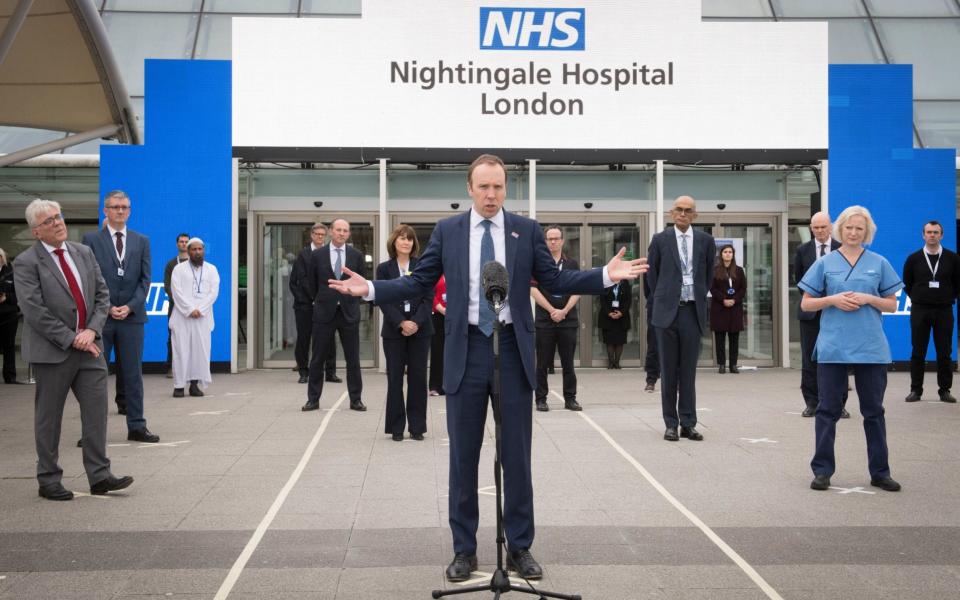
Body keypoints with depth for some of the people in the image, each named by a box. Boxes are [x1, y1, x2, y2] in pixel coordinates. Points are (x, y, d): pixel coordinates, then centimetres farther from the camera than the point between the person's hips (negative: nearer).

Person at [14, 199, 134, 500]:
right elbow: (35, 311, -14)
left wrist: (91, 330, -7)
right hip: (52, 351, -5)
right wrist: (71, 339, -15)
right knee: (49, 417, 6)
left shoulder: (84, 253, 10)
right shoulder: (27, 263, -7)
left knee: (96, 408, 2)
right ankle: (48, 480, 16)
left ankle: (99, 476, 8)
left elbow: (102, 295, 8)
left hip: (89, 346, 5)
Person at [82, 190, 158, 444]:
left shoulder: (142, 241, 11)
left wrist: (130, 306, -7)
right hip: (100, 316, -2)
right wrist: (107, 308, -10)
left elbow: (145, 279, 6)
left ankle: (136, 427, 11)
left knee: (133, 374, 6)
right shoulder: (91, 240, 4)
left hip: (132, 316, 2)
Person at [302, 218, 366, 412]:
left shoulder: (356, 255, 2)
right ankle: (313, 399, 12)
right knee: (317, 358, 4)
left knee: (353, 359, 3)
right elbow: (311, 283, 11)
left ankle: (355, 399, 11)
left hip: (349, 313, 0)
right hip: (324, 312, 0)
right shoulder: (317, 255, 0)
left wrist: (351, 300, 11)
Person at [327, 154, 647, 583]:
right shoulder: (447, 231, 4)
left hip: (513, 349, 0)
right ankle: (464, 549, 19)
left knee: (517, 454, 5)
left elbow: (554, 281, 3)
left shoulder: (527, 229, 4)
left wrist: (607, 275, -8)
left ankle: (519, 547, 18)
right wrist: (369, 288, -8)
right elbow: (418, 283, 4)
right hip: (466, 350, 0)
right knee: (463, 455, 7)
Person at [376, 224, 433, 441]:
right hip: (394, 330, 0)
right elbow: (383, 300, -2)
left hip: (420, 329, 0)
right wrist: (401, 323, -14)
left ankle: (417, 426, 10)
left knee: (418, 377, 2)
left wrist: (416, 322, -13)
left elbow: (428, 297, 0)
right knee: (395, 377, 2)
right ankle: (396, 427, 9)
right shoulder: (384, 268, 5)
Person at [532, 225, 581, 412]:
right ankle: (541, 399, 7)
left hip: (568, 320, 2)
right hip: (544, 320, -2)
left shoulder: (572, 264, 11)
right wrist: (552, 310, -11)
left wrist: (564, 311, -9)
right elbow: (533, 289, -5)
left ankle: (570, 398, 11)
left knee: (568, 363, 5)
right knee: (542, 363, 1)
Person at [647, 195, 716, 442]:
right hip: (668, 311, -1)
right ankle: (671, 424, 9)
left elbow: (708, 275, 16)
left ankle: (688, 423, 8)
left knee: (689, 371, 3)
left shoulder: (705, 241, 6)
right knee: (669, 371, 3)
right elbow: (652, 274, 11)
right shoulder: (660, 240, 2)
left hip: (693, 311, 1)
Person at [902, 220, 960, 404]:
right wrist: (918, 299, 6)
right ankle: (915, 390, 8)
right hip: (920, 311, 0)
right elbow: (907, 284, 10)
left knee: (944, 353, 3)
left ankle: (945, 390, 11)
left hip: (944, 311, 0)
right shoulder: (913, 258, 1)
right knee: (918, 353, 2)